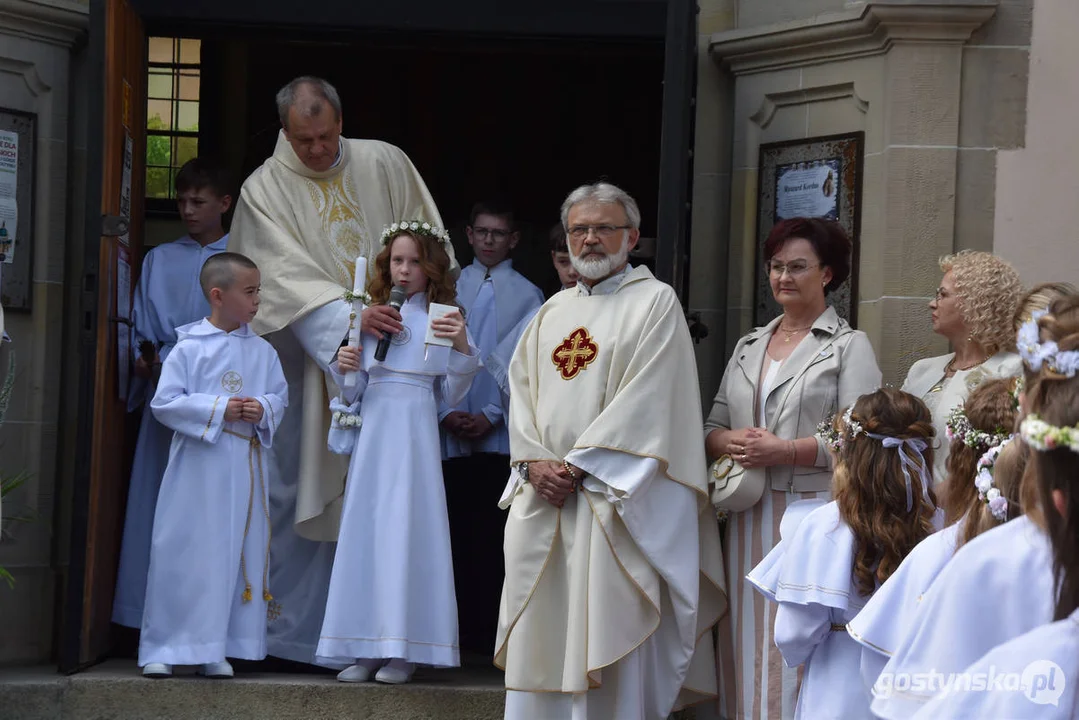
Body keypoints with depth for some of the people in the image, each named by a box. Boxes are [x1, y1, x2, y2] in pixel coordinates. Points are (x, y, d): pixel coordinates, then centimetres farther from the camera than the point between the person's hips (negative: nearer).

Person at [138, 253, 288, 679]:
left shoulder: (263, 352, 8)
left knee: (238, 555, 3)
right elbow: (164, 402, -7)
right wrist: (218, 409, -14)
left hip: (245, 466, 4)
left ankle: (216, 651, 10)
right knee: (184, 553, -1)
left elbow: (280, 396, 11)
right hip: (198, 464, -4)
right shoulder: (190, 348, -4)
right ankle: (163, 649, 5)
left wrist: (264, 410, -11)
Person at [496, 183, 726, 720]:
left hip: (614, 499, -6)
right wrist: (534, 461, -5)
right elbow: (522, 389, 13)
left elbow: (645, 400, -11)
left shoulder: (654, 303, -1)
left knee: (604, 632, -8)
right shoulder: (553, 312, 19)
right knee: (541, 642, 5)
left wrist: (577, 467, -13)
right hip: (541, 496, 6)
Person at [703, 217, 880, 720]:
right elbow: (713, 427, 17)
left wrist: (785, 450, -16)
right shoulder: (749, 347, 19)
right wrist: (730, 442, -6)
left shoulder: (849, 347, 1)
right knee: (746, 646, 4)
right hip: (749, 517, 5)